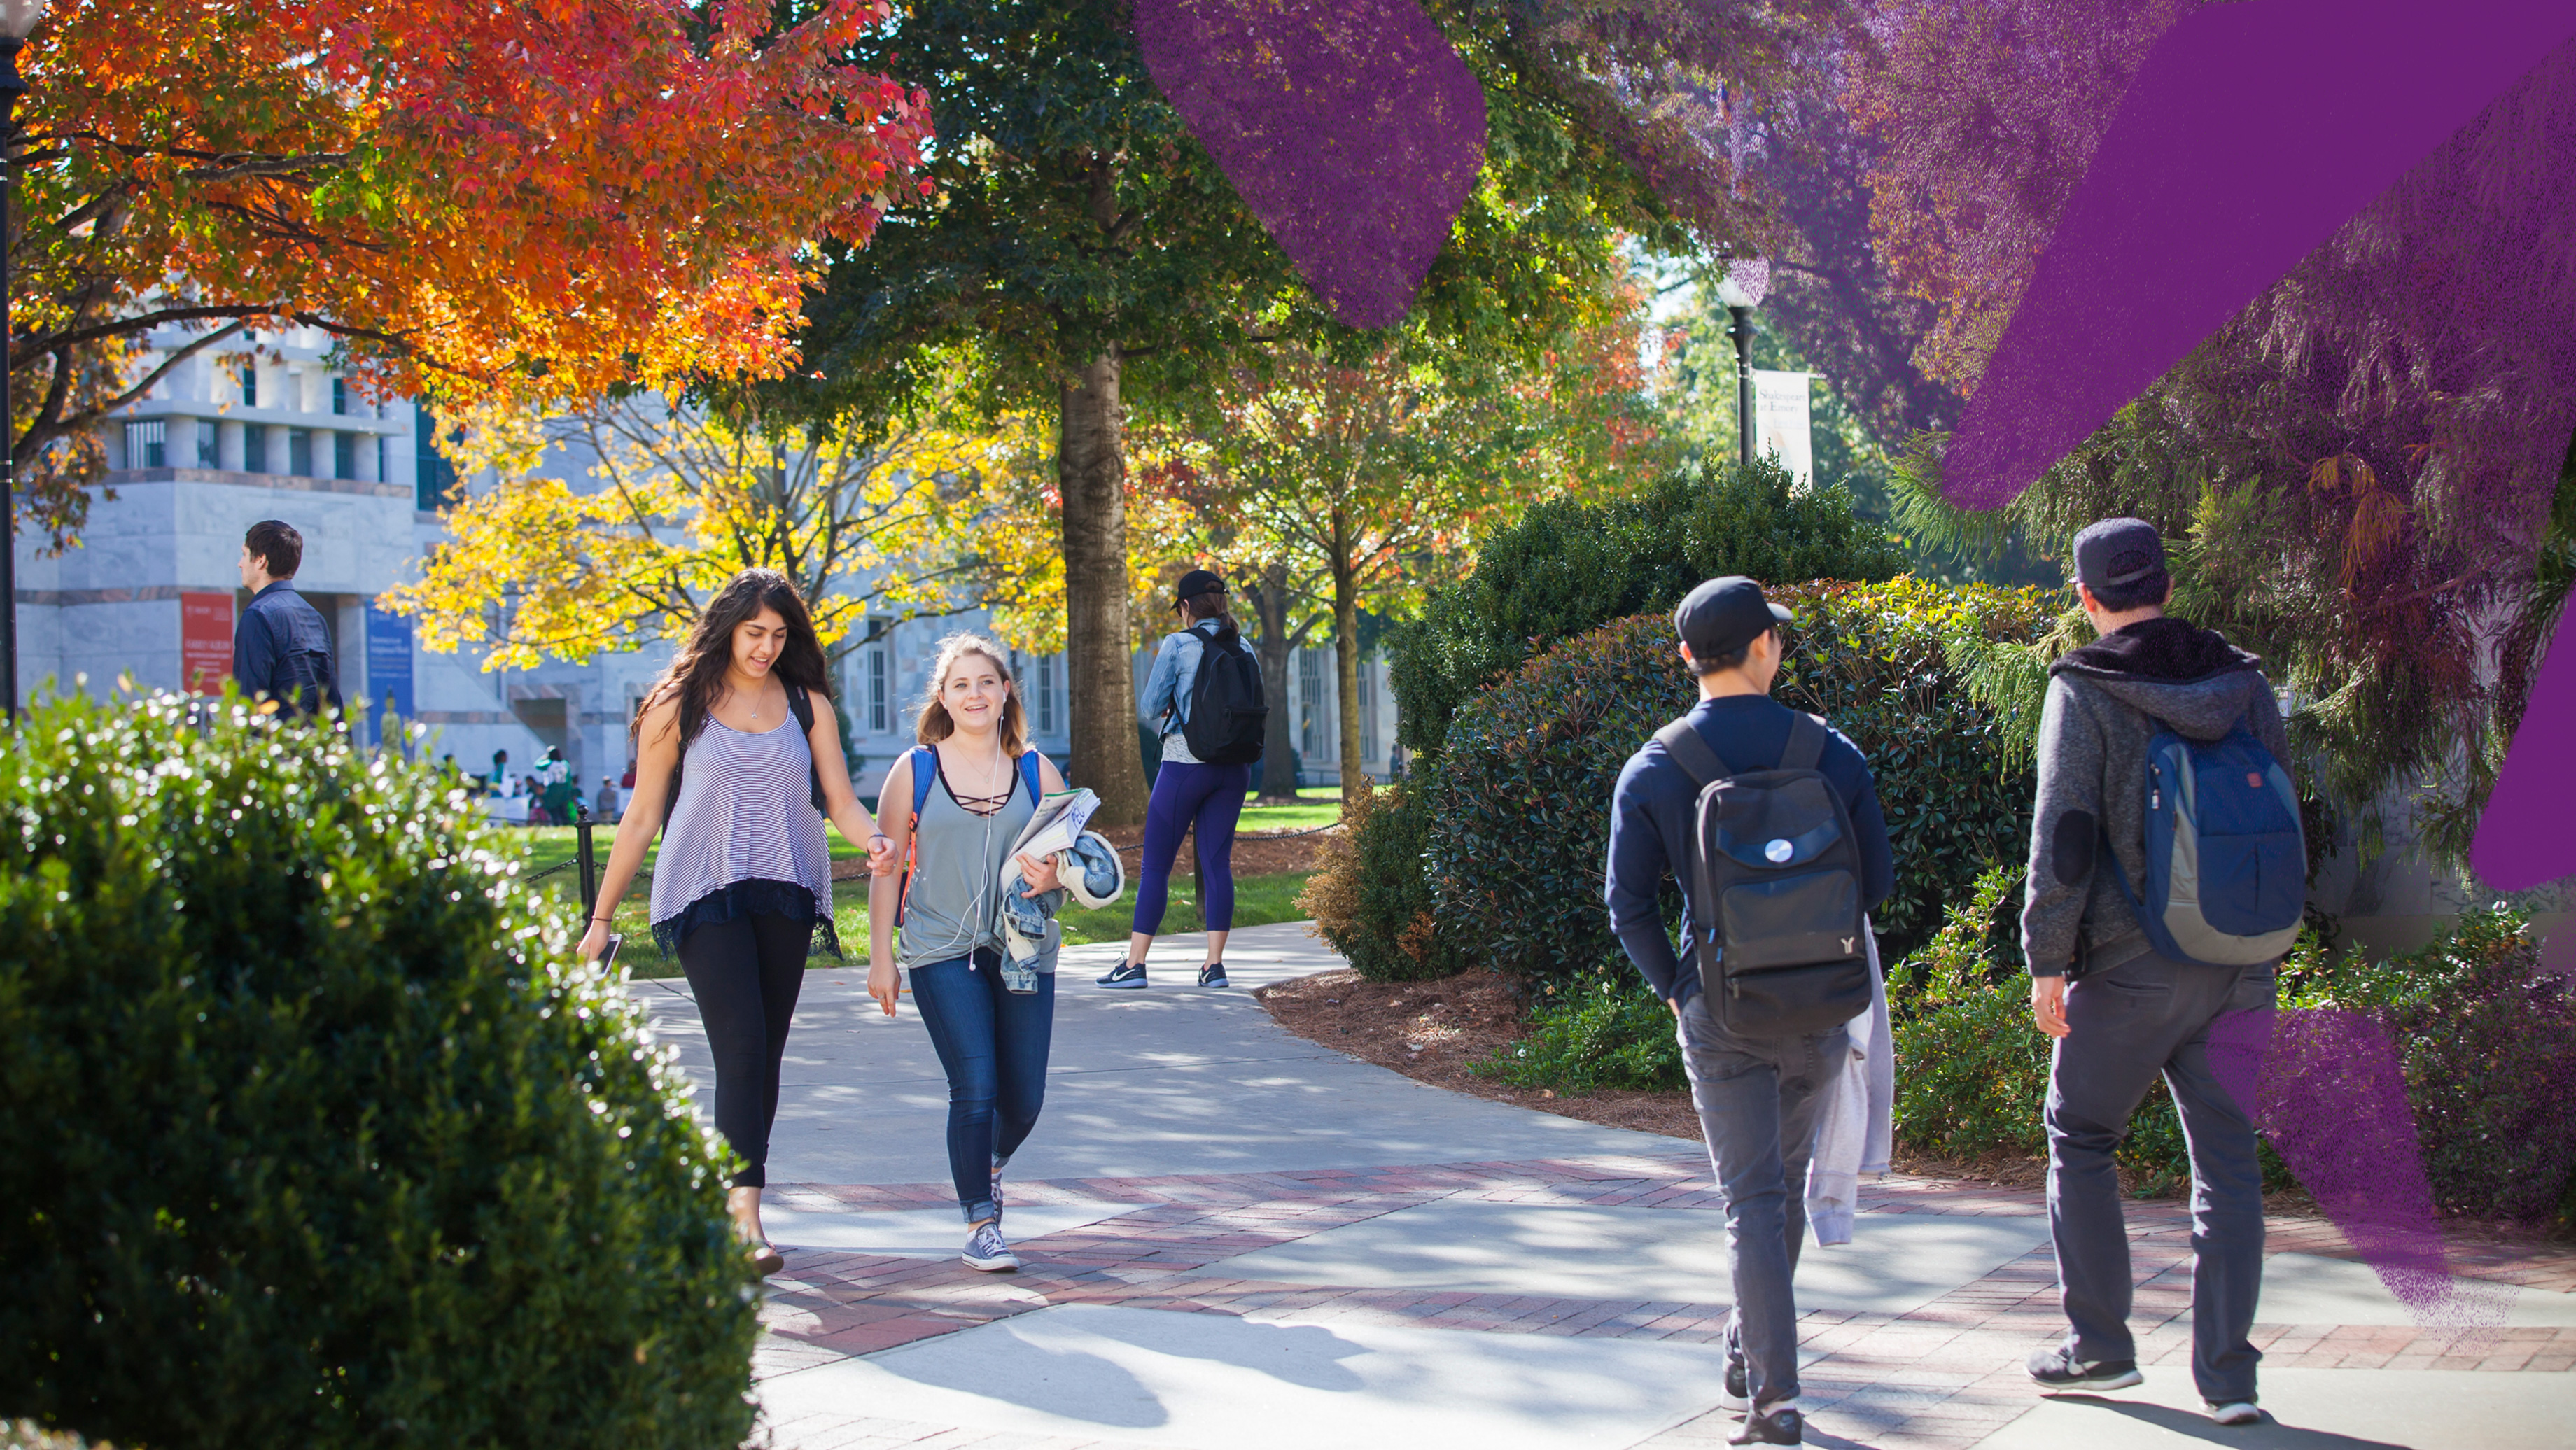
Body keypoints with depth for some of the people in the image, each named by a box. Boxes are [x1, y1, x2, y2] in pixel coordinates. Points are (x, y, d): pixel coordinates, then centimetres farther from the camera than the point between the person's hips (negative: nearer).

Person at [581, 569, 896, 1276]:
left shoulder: (808, 705, 10)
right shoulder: (681, 706, 4)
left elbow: (841, 801, 6)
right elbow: (643, 818, 7)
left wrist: (874, 840, -17)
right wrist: (601, 918, 7)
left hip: (784, 897, 4)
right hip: (704, 895, -3)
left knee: (762, 1058, 5)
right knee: (741, 1047, -17)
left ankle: (724, 1200, 17)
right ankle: (745, 1221, -23)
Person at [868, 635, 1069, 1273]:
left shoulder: (1037, 771, 8)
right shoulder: (915, 771, 3)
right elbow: (887, 866, 6)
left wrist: (1052, 878, -14)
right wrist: (880, 955, 3)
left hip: (1023, 950, 2)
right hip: (943, 951, -2)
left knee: (1025, 1097, 4)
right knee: (975, 1089, -13)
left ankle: (993, 1164, 38)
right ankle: (981, 1226, -2)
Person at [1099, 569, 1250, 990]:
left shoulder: (1178, 645, -8)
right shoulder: (1243, 648, 7)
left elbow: (1150, 710, -5)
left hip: (1185, 765, -5)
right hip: (1235, 768, 5)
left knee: (1155, 864, 2)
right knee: (1217, 863, 8)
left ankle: (1134, 964, 2)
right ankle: (1214, 964, 4)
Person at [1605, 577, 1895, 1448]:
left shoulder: (1651, 771, -5)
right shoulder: (1831, 752, -4)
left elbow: (1629, 906, -5)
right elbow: (1877, 882, 0)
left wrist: (1673, 987, 10)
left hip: (1718, 1014, -1)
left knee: (1752, 1200, 2)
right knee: (1786, 1182, 20)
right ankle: (1748, 1353, 33)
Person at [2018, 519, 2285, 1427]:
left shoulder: (2085, 691, -8)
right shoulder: (2245, 682, 6)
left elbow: (2062, 835, -13)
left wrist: (2047, 960, -6)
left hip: (2131, 964, -4)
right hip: (2239, 964, 4)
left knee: (2081, 1139, 13)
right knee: (2227, 1158, 7)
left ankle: (2099, 1346, 16)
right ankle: (2227, 1372, 4)